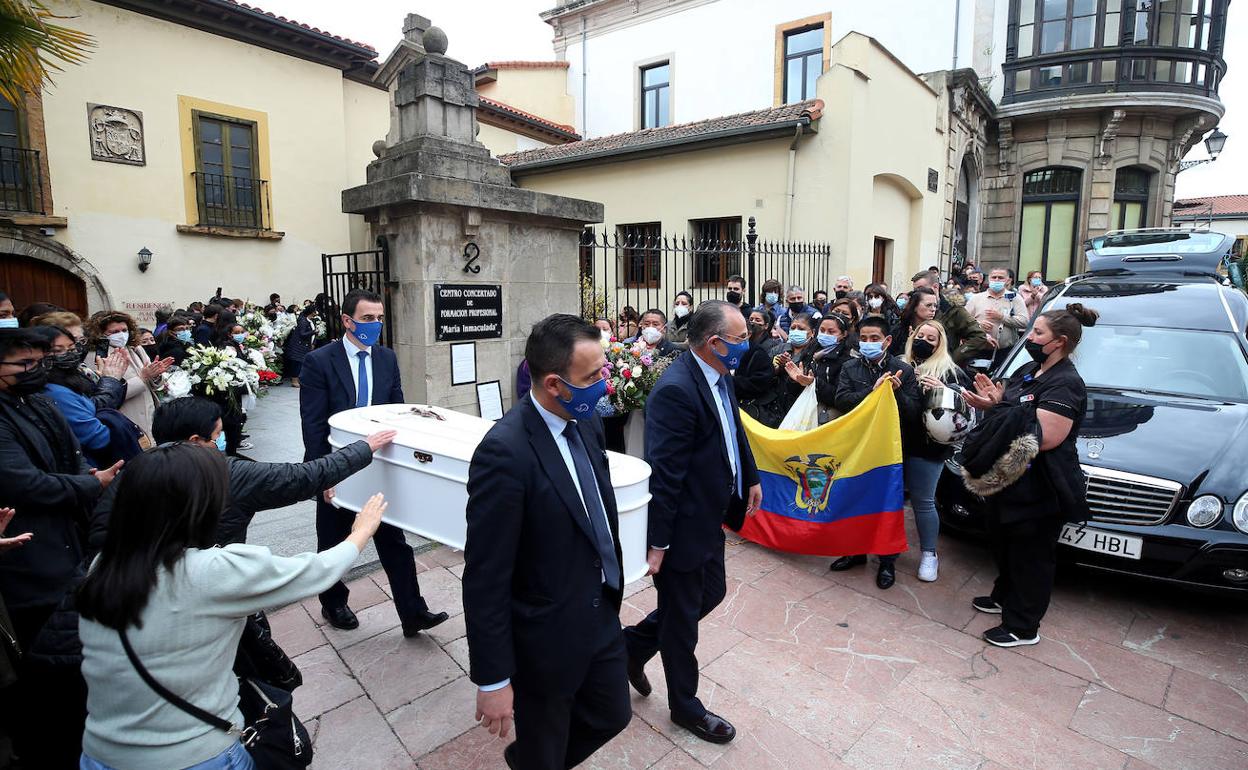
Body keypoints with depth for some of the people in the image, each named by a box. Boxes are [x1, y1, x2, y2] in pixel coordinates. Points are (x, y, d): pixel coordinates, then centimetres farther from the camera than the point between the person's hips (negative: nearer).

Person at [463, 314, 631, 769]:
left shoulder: (586, 425, -4)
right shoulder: (505, 451, -29)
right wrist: (493, 679, -17)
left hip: (601, 617, 7)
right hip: (546, 638, -7)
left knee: (612, 716, 26)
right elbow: (485, 577, -23)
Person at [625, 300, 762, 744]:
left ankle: (633, 644, 43)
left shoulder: (720, 374, 1)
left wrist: (750, 477, 21)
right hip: (683, 525, -9)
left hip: (710, 516, 9)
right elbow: (663, 474, -27)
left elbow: (735, 430, 17)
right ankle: (685, 707, 37)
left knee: (711, 594, 24)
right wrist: (657, 542, -22)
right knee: (682, 617, 12)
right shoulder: (676, 390, -29)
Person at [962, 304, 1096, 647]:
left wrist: (996, 409, -26)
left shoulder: (1065, 383, -19)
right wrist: (996, 401, -5)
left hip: (1039, 492, -9)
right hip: (1011, 481, 9)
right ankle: (1004, 597, 44)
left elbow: (1046, 437, -28)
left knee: (1031, 556, 4)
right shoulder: (1028, 371, 10)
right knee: (1005, 545, 24)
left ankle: (1022, 627, 18)